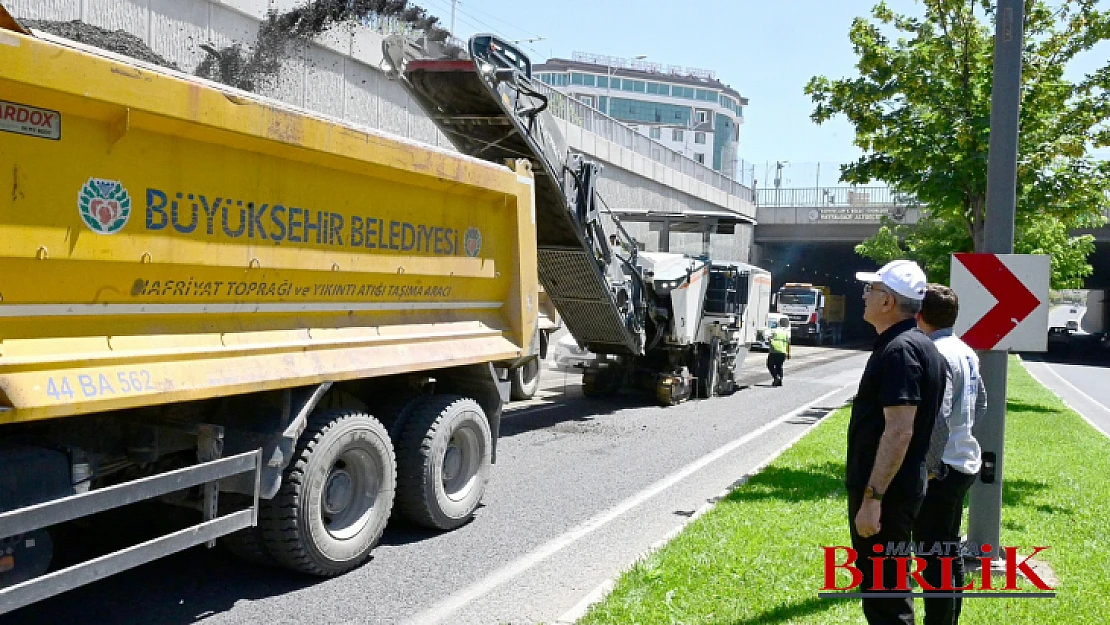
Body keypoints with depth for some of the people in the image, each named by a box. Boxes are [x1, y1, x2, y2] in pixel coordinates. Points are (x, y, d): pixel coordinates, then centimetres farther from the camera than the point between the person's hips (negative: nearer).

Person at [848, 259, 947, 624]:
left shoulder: (899, 350, -20)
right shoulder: (915, 344, 12)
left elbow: (899, 431, -26)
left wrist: (872, 497, -25)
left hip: (884, 492, -10)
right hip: (898, 488, 10)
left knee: (882, 590, 0)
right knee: (887, 584, 21)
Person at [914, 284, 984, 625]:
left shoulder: (936, 354, -20)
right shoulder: (966, 352, 9)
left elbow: (937, 419, -25)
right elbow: (981, 403, 19)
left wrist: (927, 468, -19)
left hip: (939, 468, -10)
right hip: (963, 461, 10)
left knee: (935, 555, -1)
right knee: (949, 550, 21)